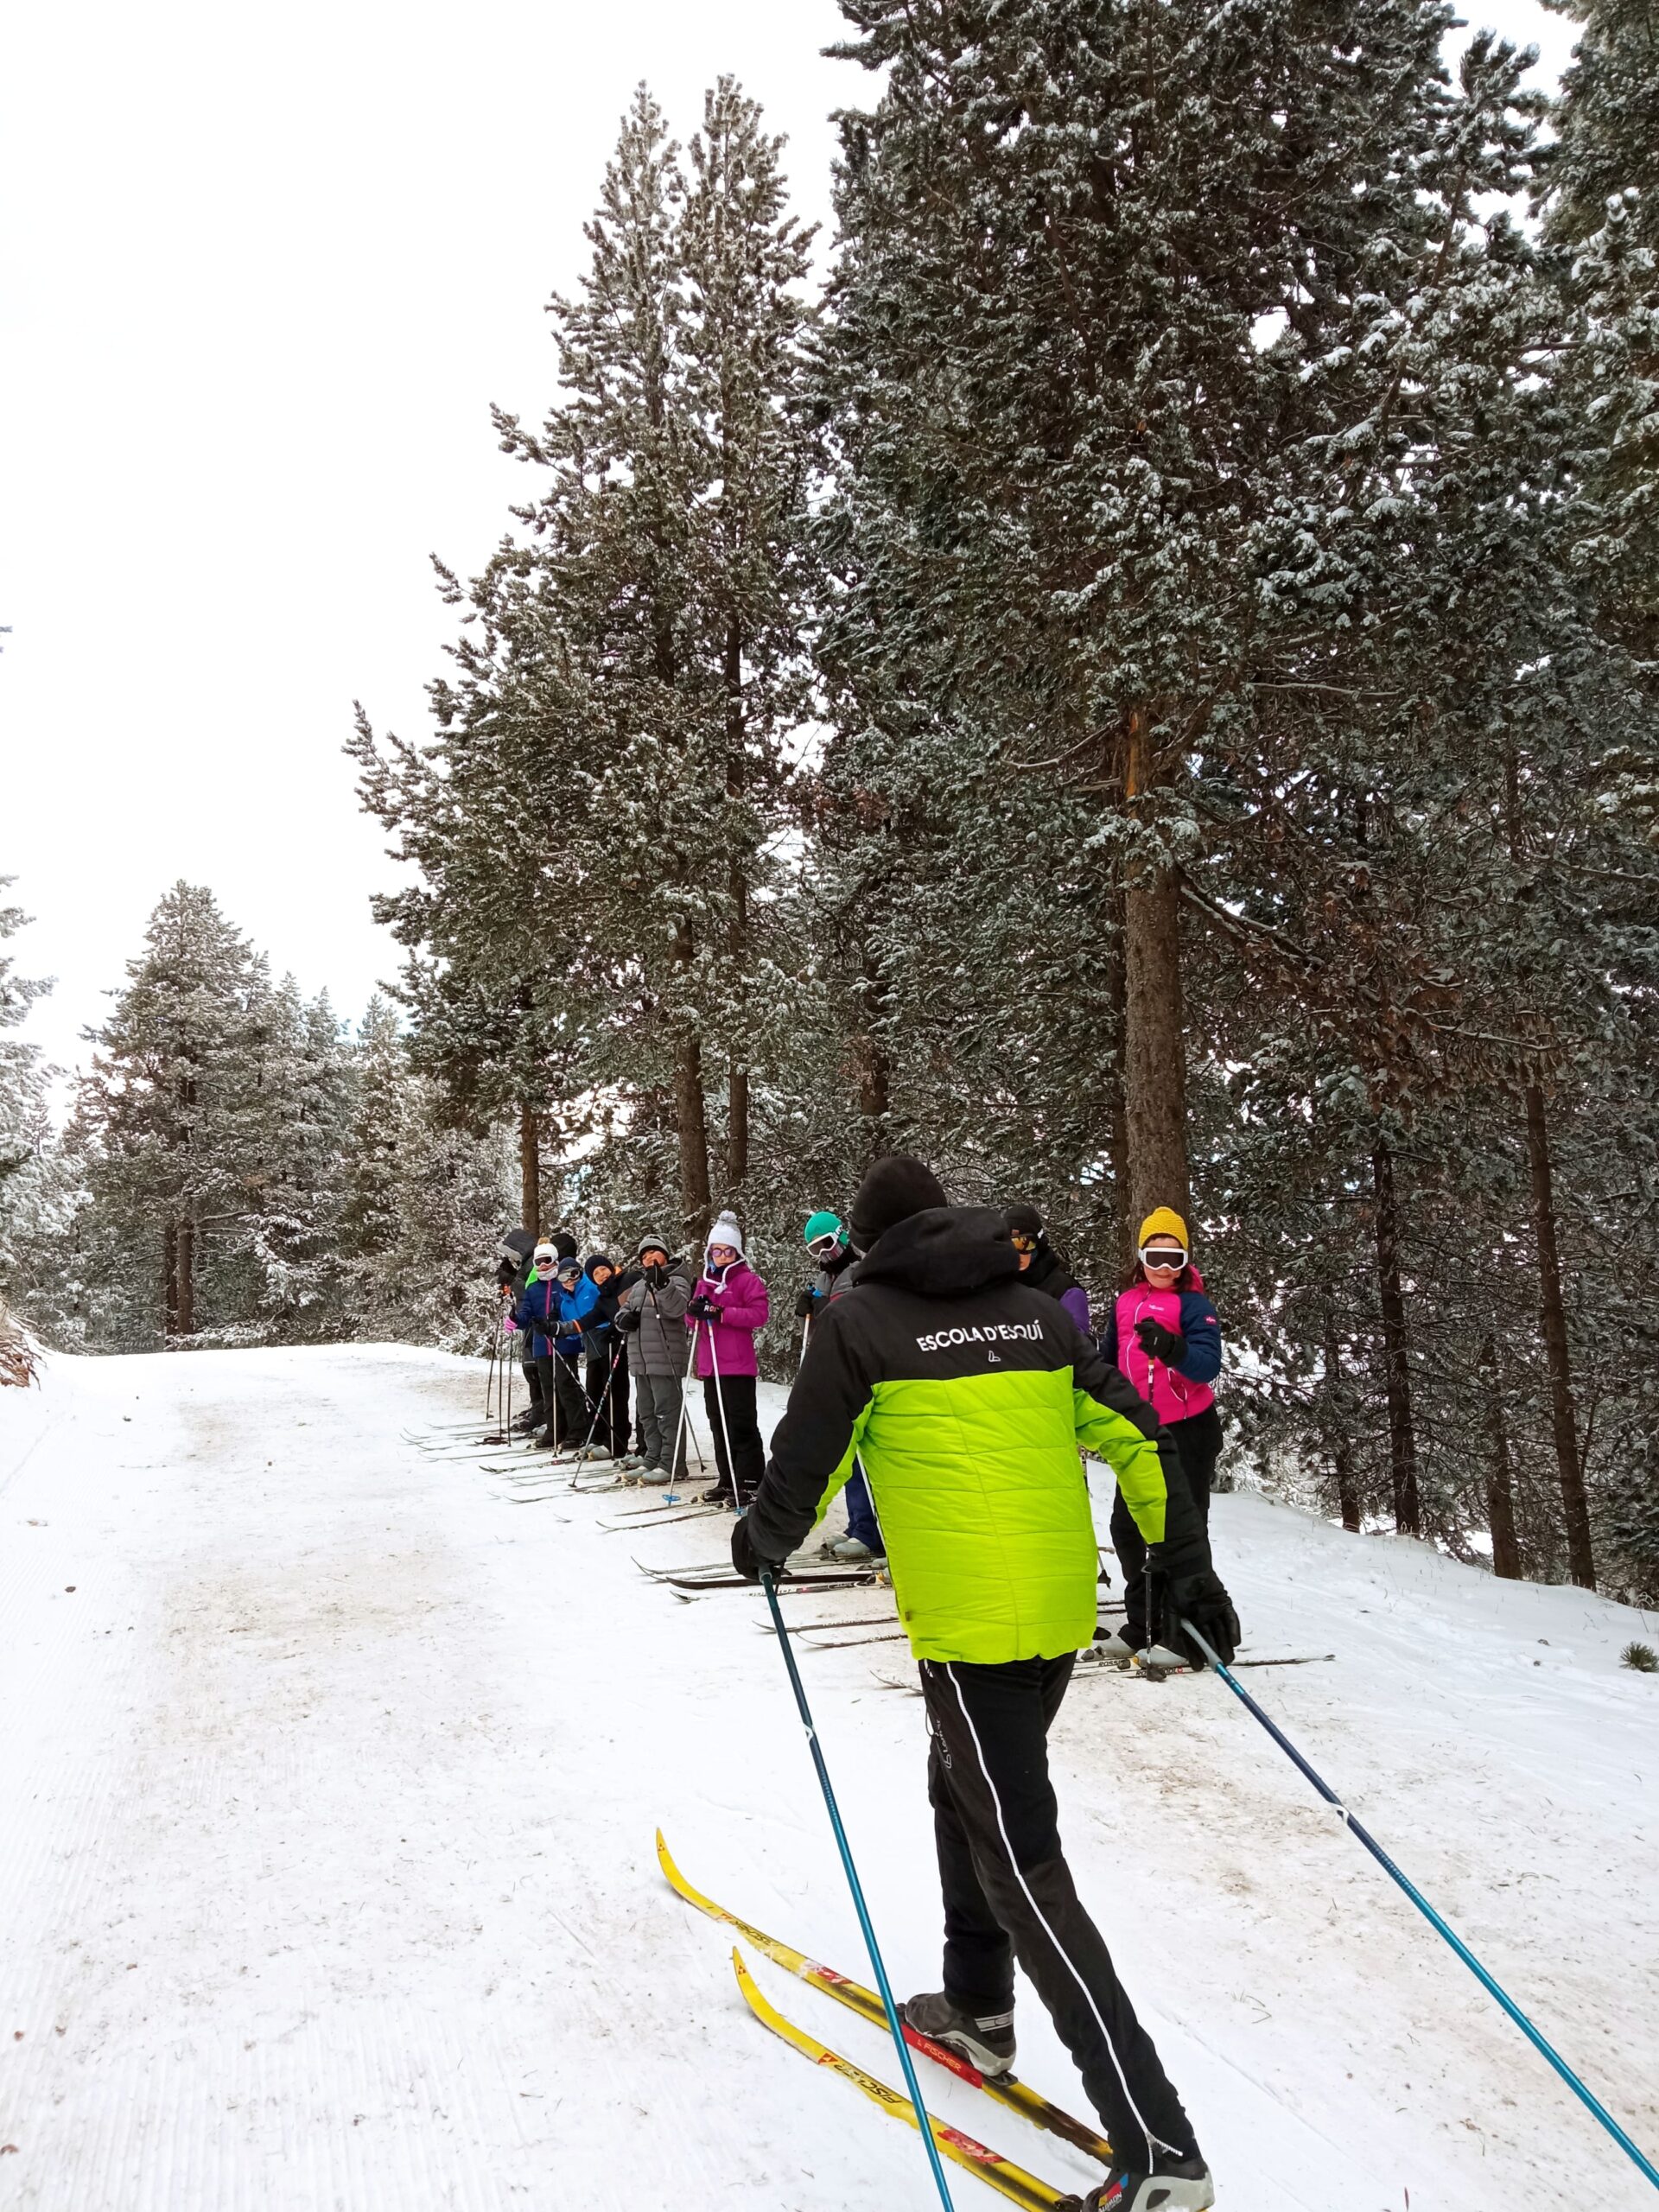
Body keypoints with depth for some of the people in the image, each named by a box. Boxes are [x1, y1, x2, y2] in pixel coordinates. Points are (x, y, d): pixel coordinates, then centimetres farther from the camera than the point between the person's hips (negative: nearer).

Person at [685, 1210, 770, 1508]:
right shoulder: (704, 1280, 15)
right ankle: (727, 1480, 19)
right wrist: (695, 1312, -7)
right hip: (710, 1365, 7)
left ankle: (750, 1481, 0)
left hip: (738, 1366, -7)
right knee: (719, 1424, 11)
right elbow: (692, 1321, 17)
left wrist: (722, 1313, -22)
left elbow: (759, 1315, -15)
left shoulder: (748, 1279, -4)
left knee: (741, 1424, -5)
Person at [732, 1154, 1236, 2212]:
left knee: (1024, 1871, -2)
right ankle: (979, 2008, 42)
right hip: (1061, 1610, 7)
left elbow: (806, 1471, -2)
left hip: (969, 1626, -7)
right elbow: (1138, 1439, 8)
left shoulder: (860, 1319, -4)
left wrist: (761, 1541, 18)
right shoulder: (1036, 1309, 10)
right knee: (964, 1789, 28)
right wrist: (1189, 1569, 13)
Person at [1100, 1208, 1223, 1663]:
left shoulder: (1193, 1304, -11)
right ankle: (1145, 1624, 29)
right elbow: (1109, 1363, 16)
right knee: (1127, 1528, 13)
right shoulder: (1126, 1302, 5)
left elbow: (1208, 1365, -26)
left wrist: (1170, 1348, -43)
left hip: (1189, 1432, -6)